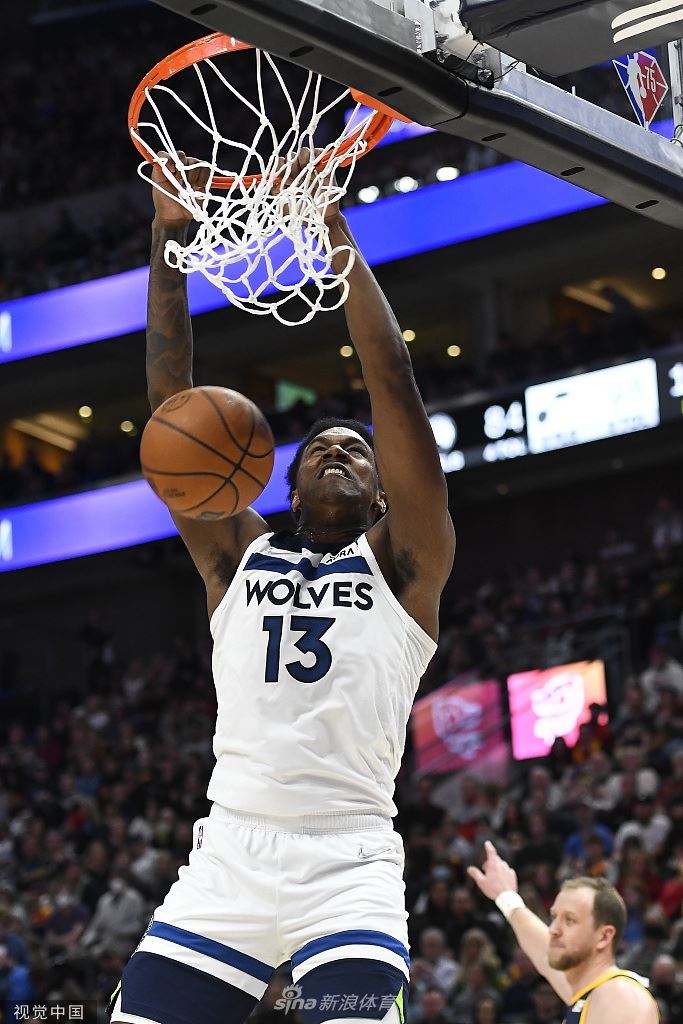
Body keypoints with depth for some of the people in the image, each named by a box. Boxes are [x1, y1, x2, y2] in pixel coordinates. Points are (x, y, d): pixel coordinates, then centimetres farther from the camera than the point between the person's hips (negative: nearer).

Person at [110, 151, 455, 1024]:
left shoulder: (402, 564, 10)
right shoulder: (239, 558, 18)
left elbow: (394, 387, 1)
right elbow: (172, 405, 13)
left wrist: (334, 233, 0)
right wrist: (167, 241, 8)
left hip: (349, 869, -3)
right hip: (225, 860, 3)